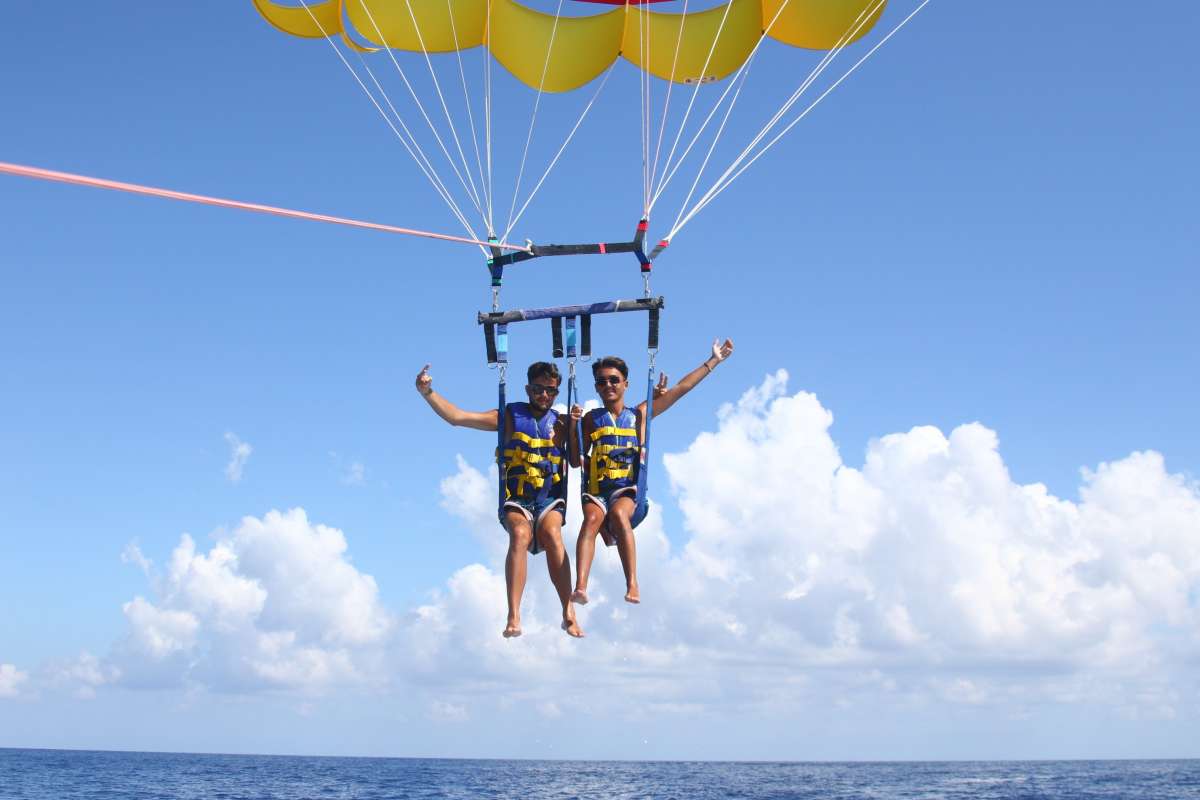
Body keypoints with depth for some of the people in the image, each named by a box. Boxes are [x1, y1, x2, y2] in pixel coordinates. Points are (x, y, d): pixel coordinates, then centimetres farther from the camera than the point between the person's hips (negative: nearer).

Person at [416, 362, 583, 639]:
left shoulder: (560, 422, 13)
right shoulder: (510, 416, 9)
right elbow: (457, 417, 2)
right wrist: (428, 393, -9)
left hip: (550, 498, 1)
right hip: (516, 499, -1)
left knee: (551, 533, -31)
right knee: (520, 534, -32)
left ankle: (569, 614, -32)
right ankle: (513, 617, -40)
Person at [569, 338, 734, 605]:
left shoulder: (639, 414, 15)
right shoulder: (591, 419, 17)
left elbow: (681, 388, 16)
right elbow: (576, 461, 15)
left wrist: (713, 360, 18)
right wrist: (573, 428, 0)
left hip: (628, 488, -1)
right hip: (596, 489, 1)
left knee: (618, 514, -36)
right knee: (592, 518, -33)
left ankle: (632, 585, -42)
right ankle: (580, 587, -50)